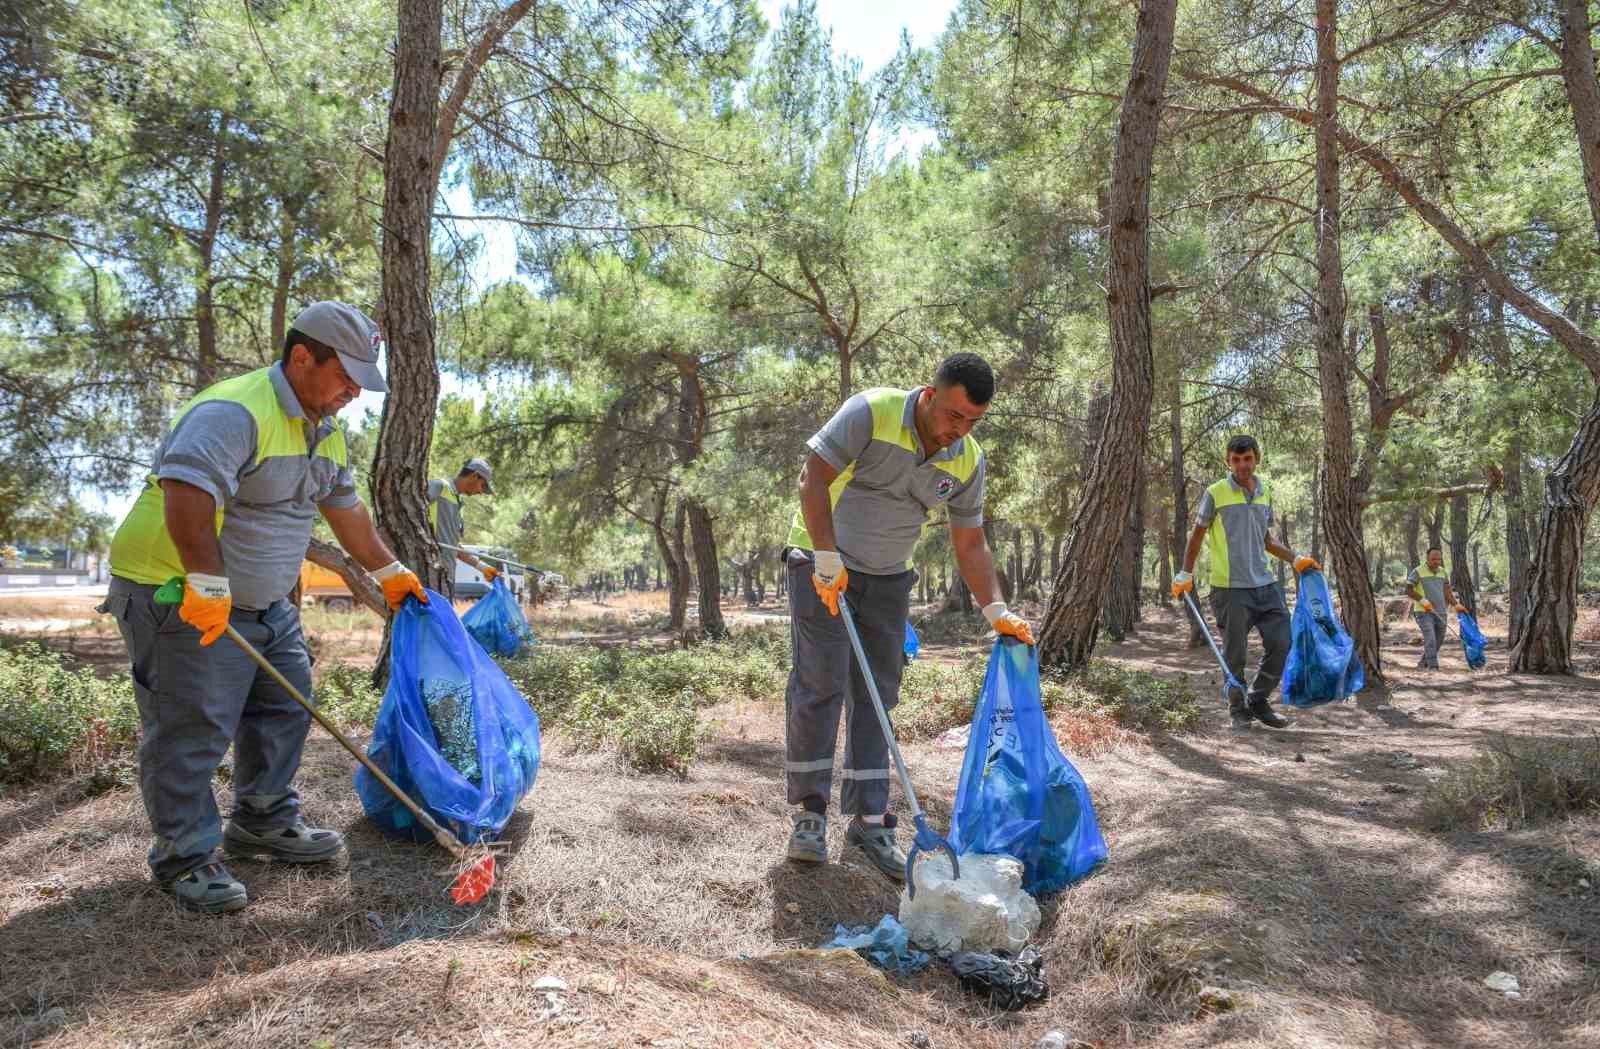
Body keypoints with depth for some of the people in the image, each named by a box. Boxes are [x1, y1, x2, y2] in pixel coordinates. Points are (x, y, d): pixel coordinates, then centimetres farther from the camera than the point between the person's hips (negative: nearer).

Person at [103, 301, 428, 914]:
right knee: (192, 729, -3)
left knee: (284, 709, 14)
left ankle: (264, 825, 29)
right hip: (179, 596, -10)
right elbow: (187, 490, -38)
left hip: (263, 599, 10)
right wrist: (207, 585, -40)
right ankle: (185, 858, 11)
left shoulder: (326, 430, 9)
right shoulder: (234, 412, -24)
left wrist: (388, 572, 23)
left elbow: (344, 508, 20)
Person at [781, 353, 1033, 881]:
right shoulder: (871, 412, -20)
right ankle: (810, 813, 2)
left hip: (886, 579, 5)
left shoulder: (968, 461, -4)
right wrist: (828, 558, -28)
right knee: (819, 685, -10)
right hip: (822, 565, -5)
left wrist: (996, 610, -7)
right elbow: (813, 480, -22)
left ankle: (869, 819, 11)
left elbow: (970, 545, 3)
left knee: (875, 696, 4)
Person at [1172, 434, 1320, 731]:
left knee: (1281, 644, 5)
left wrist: (1295, 559, 13)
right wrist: (1186, 575, 0)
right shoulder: (1215, 494, -5)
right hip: (1230, 587, -5)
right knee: (1235, 653, 1)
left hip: (1264, 584, 5)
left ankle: (1258, 701, 22)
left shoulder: (1265, 493, 11)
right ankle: (1238, 710, 18)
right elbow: (1197, 536, 3)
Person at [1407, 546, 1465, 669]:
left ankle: (1423, 664, 24)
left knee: (1437, 642, 10)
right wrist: (1422, 600, -16)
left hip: (1440, 613, 6)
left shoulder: (1444, 572, 13)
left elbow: (1447, 592, 13)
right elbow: (1408, 589, -5)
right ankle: (1433, 666, -21)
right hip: (1423, 612, -6)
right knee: (1430, 639, -18)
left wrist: (1456, 605, -1)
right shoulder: (1418, 571, -4)